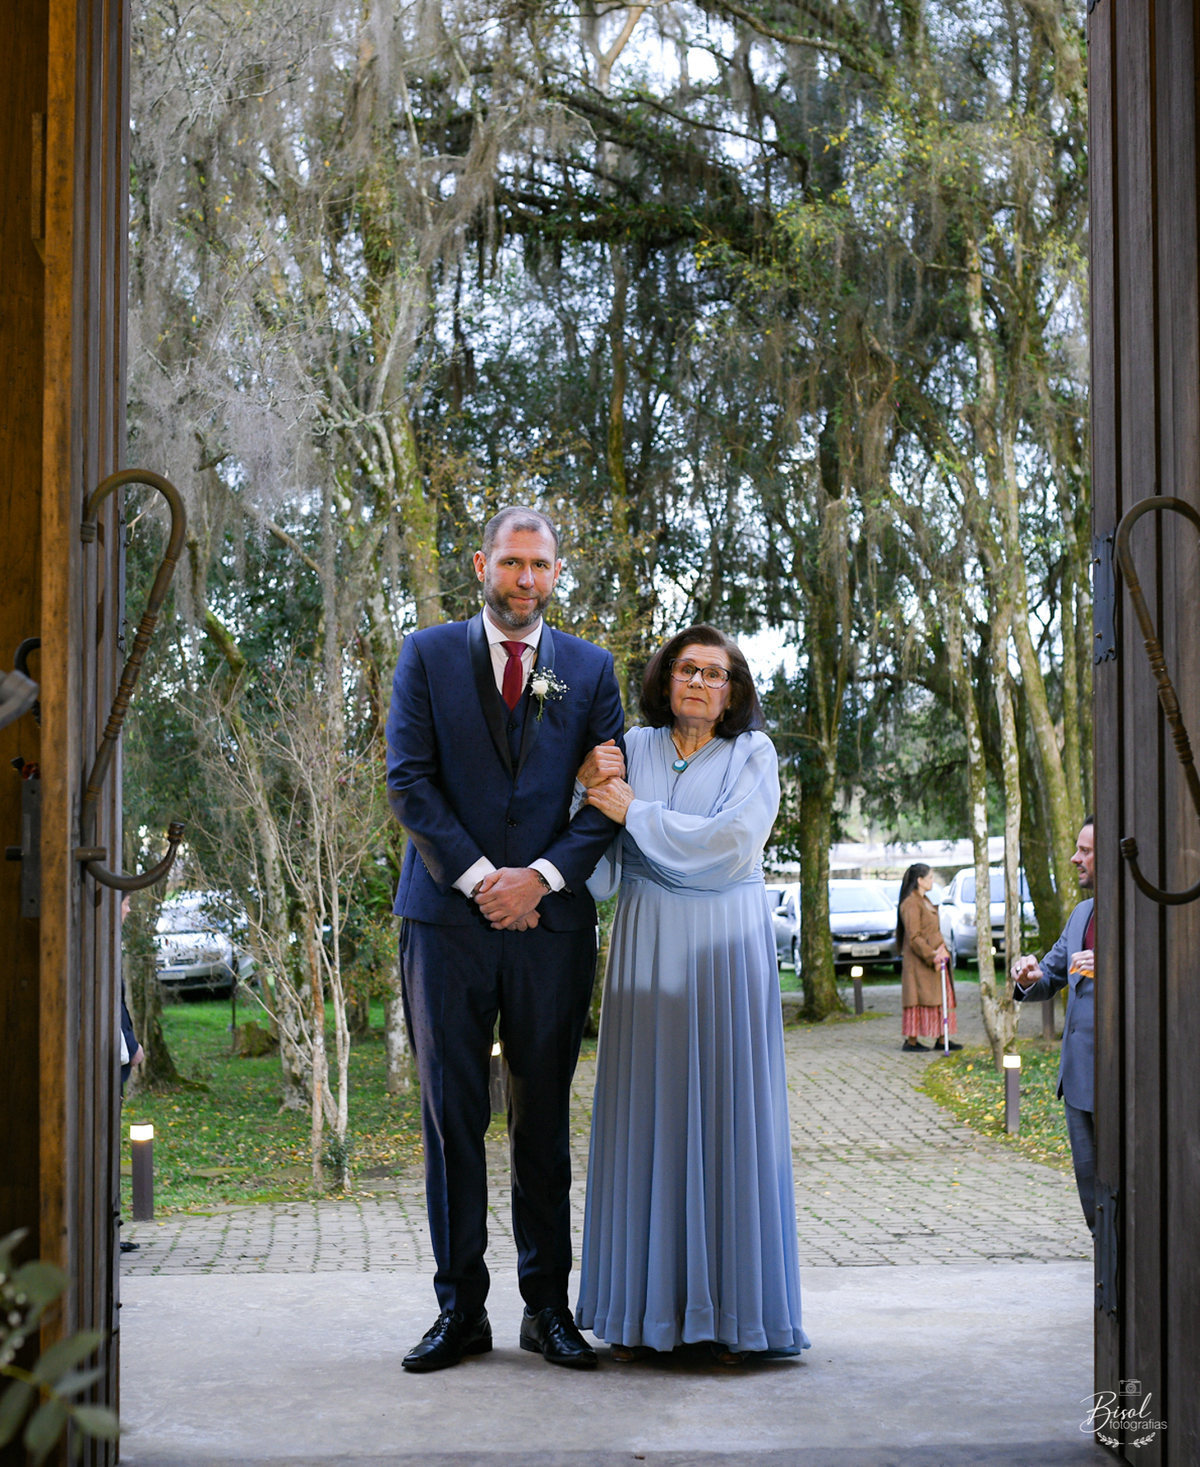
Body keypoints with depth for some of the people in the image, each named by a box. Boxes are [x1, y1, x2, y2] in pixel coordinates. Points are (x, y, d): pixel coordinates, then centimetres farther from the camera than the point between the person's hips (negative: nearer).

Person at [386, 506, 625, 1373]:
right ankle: (460, 1310, 9)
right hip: (447, 918, -1)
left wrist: (542, 876, -9)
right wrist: (478, 877, -10)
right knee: (452, 1119, 2)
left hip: (551, 920, 1)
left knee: (544, 1123, 6)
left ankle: (548, 1307, 14)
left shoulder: (590, 669, 12)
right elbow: (408, 779, -1)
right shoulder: (428, 655, 8)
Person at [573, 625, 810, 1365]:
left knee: (727, 1117, -2)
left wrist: (634, 811, -9)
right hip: (647, 952, 2)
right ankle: (645, 1311, 7)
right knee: (649, 1119, 2)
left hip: (725, 953, -2)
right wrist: (590, 789, -11)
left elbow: (732, 839, -13)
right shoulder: (634, 748, 9)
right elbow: (602, 872, 5)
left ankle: (733, 1311, 4)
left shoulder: (752, 753, 3)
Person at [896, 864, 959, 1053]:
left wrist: (941, 951, 8)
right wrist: (932, 957, -23)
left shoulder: (925, 900, 16)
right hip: (919, 961, -10)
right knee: (919, 999, -6)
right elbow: (914, 938, -20)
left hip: (935, 957, 10)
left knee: (942, 997, 9)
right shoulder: (910, 904, -15)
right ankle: (910, 1042, 0)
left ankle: (941, 1040, 13)